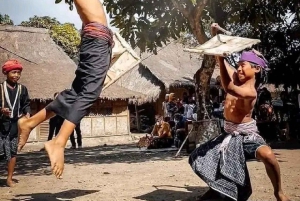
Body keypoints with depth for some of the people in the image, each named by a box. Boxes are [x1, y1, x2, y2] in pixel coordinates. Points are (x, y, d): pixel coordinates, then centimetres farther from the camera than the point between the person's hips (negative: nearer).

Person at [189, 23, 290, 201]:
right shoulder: (236, 78, -3)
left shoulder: (251, 91, -25)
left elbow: (228, 88, -44)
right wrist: (215, 35, -11)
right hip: (230, 134, 8)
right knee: (198, 158, 10)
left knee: (267, 154, -40)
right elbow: (221, 57, 1)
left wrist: (220, 59, -44)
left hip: (247, 134, -8)